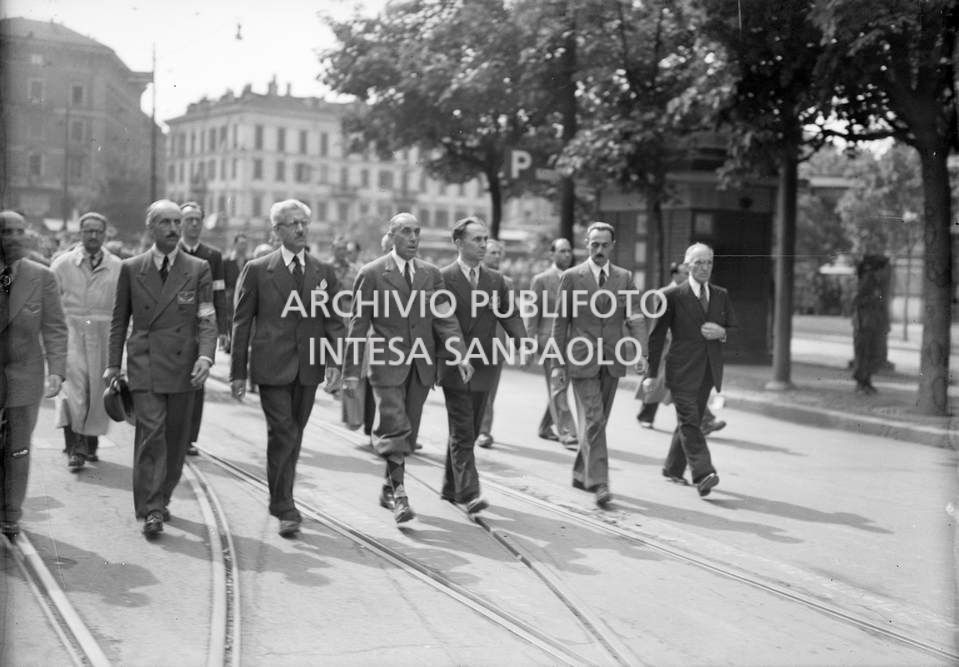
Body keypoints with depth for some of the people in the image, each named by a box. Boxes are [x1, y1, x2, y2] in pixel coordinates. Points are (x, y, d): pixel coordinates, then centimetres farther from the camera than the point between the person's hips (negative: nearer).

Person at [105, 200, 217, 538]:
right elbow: (119, 319, 12)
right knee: (151, 434, -11)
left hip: (183, 365, 1)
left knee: (175, 439, 8)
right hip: (144, 363, -1)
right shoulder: (131, 269, 6)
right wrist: (113, 364, 9)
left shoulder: (198, 269, 4)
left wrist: (206, 356, -16)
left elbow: (207, 320, -1)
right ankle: (151, 510, -9)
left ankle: (161, 498, 25)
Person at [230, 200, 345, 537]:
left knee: (293, 436, 11)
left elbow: (334, 320, 9)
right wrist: (238, 372, -1)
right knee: (283, 433, -11)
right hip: (272, 367, -3)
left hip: (308, 368, 3)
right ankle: (285, 508, -2)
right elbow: (241, 322, 2)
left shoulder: (324, 272, 9)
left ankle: (281, 500, 27)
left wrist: (335, 360, -6)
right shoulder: (257, 270, 1)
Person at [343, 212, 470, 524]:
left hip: (421, 367, 4)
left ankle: (388, 488, 25)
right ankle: (399, 495, -9)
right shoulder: (372, 274, -3)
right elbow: (359, 325, -2)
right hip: (387, 364, -4)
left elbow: (444, 319, 3)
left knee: (409, 431, 10)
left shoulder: (431, 274, 8)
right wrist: (351, 371, -5)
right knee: (394, 429, -12)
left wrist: (460, 354, -12)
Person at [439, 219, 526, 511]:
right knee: (462, 433, -7)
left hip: (484, 366, 5)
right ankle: (468, 494, -9)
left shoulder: (496, 280, 11)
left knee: (469, 431, 13)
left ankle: (451, 487, 27)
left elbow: (511, 315, 5)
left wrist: (522, 341, -13)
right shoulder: (442, 278, -5)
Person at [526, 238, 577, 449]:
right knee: (557, 388, -7)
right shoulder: (541, 280, -1)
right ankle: (566, 433, -8)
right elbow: (532, 315, -2)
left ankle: (545, 427, 27)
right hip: (550, 339, -5)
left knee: (557, 388, 12)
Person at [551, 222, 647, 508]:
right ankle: (598, 483, -12)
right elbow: (561, 322, 1)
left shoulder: (624, 278, 8)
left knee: (599, 420, 12)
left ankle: (581, 474, 28)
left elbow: (635, 317, 0)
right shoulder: (571, 277, 0)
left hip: (612, 360, 4)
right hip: (582, 359, -3)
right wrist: (558, 363, -3)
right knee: (592, 420, -11)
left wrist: (638, 349, -18)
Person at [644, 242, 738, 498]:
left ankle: (673, 469, 26)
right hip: (682, 370, -5)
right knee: (689, 420, -14)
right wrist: (652, 373, -4)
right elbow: (657, 335, -1)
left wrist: (722, 333, -6)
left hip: (708, 371, 5)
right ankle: (703, 474, -21)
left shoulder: (721, 295, 12)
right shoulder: (672, 295, -2)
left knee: (690, 421, 11)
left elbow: (734, 330, 19)